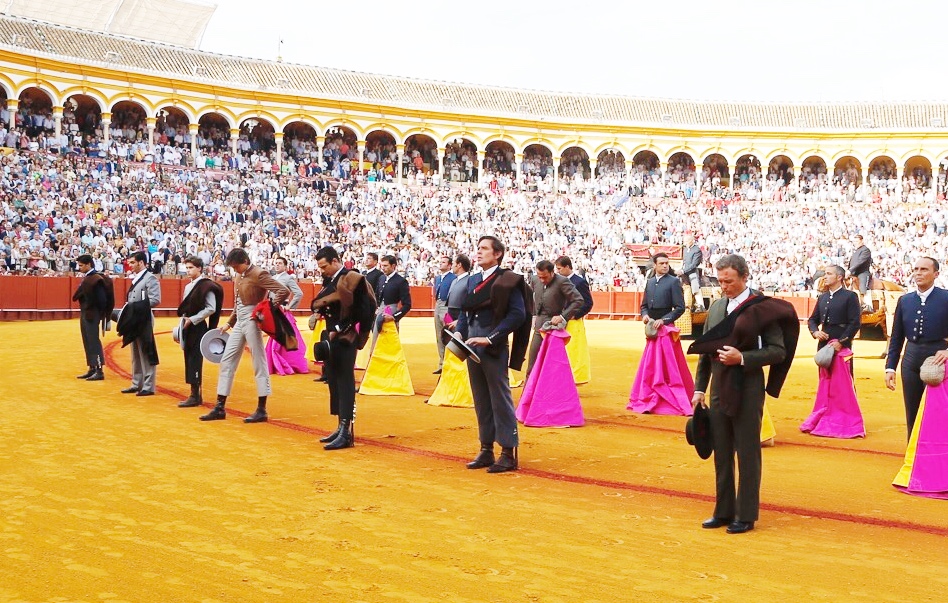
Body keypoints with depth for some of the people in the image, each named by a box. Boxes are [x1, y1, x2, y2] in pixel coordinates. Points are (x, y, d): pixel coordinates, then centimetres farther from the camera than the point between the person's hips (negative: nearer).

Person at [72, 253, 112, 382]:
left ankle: (99, 371, -5)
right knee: (87, 342, 14)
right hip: (84, 314, 10)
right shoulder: (86, 278, 12)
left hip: (92, 315, -10)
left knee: (94, 342, -7)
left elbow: (101, 299, -21)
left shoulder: (96, 278, -17)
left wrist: (100, 314, -14)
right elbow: (78, 295, 14)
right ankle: (92, 369, 21)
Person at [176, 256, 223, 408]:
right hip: (188, 328, 8)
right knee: (189, 360, 9)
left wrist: (192, 319, -15)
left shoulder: (206, 286, -9)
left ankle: (195, 396, -4)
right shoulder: (188, 286, 16)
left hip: (199, 328, -8)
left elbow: (211, 308, -15)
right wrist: (184, 321, 12)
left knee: (195, 361, -8)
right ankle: (195, 394, 15)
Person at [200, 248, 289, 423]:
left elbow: (284, 291, -20)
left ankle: (262, 410, 3)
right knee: (226, 361, 9)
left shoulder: (258, 274, -12)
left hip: (252, 321, -9)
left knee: (259, 364, -2)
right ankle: (219, 408, 15)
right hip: (239, 322, 9)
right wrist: (229, 323, 18)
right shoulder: (238, 277, 14)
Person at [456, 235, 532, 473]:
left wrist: (491, 338, -18)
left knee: (500, 399, -3)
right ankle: (486, 449, 20)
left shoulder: (508, 280, -6)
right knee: (481, 401, 12)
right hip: (472, 347, 7)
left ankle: (508, 453, 4)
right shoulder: (472, 281, 15)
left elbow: (518, 314, -14)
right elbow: (464, 312, 17)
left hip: (494, 348, -7)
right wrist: (459, 333, -2)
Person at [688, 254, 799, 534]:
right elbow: (705, 351, 14)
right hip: (719, 390, 6)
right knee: (721, 454, 13)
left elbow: (778, 351, -11)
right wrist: (700, 388, 11)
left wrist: (742, 358, -20)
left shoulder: (761, 308, -9)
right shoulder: (716, 307, 10)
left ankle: (746, 516, 14)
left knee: (747, 454, 3)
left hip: (747, 391, -6)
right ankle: (724, 511, 24)